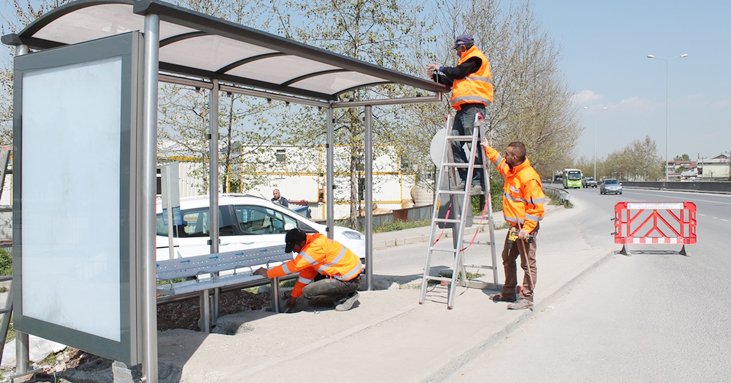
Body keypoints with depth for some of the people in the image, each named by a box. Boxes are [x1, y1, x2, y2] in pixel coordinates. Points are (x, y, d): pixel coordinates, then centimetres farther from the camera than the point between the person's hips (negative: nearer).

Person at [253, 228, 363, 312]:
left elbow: (293, 266, -23)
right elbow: (307, 273, 11)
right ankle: (347, 292, 13)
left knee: (308, 292, -11)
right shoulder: (311, 243, 8)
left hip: (349, 279, -10)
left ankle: (346, 298, -3)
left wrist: (267, 273, -12)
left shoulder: (315, 247, -23)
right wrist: (294, 296, 12)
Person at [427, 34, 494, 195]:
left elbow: (457, 73, -10)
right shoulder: (466, 61, 29)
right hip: (463, 107, 10)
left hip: (473, 106, -9)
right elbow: (452, 81, 30)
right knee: (455, 142, 1)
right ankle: (465, 179, 3)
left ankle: (478, 182, -13)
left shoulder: (475, 58, 0)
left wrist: (441, 68, 5)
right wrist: (435, 75, 22)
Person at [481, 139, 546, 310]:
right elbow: (499, 161, 33)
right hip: (514, 226, 10)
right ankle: (508, 292, 32)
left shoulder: (529, 177, -22)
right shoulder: (510, 170, 6)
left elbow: (537, 207, -23)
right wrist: (488, 149, 37)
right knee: (507, 259, 19)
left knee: (528, 264, -1)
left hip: (526, 227, -10)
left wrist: (527, 229, -26)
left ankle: (527, 299, 6)